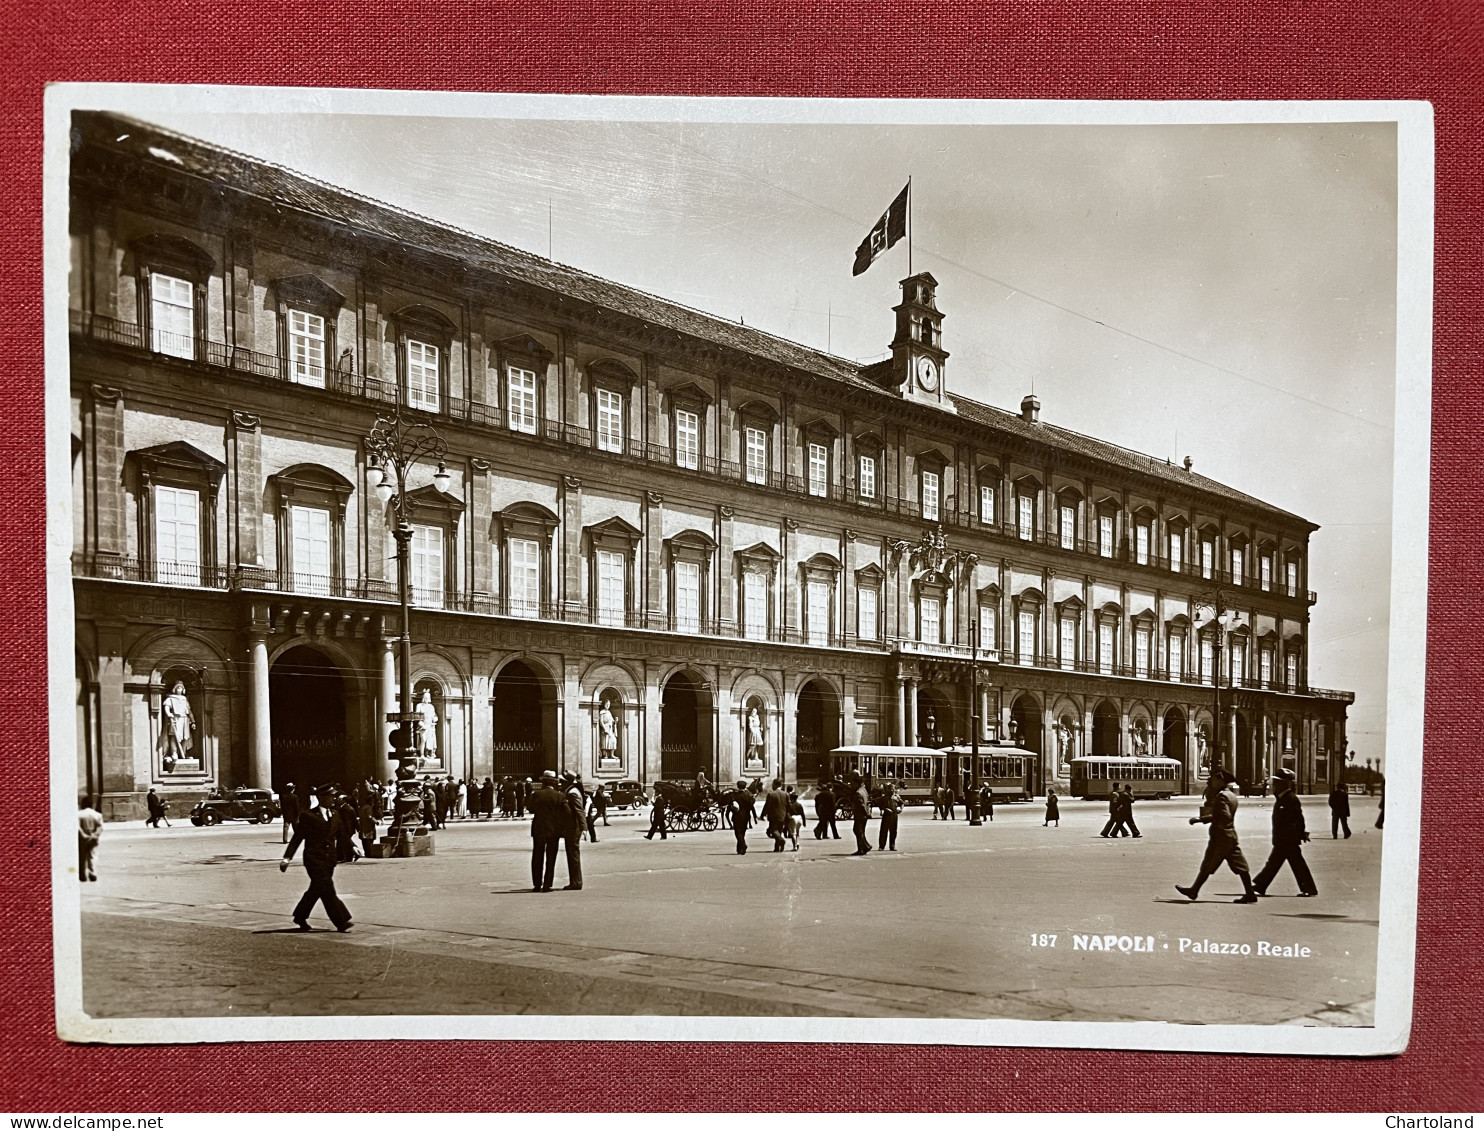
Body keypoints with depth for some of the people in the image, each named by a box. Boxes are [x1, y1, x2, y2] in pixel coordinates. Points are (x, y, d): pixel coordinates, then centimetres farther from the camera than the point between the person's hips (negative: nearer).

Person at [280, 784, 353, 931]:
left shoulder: (335, 815, 12)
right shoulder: (308, 815, -6)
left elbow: (340, 836, 15)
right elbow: (297, 838, -4)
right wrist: (287, 858, -9)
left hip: (329, 859, 6)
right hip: (314, 858, -6)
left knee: (316, 890, 15)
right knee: (327, 890, -12)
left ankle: (300, 916, 34)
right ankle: (341, 921, -14)